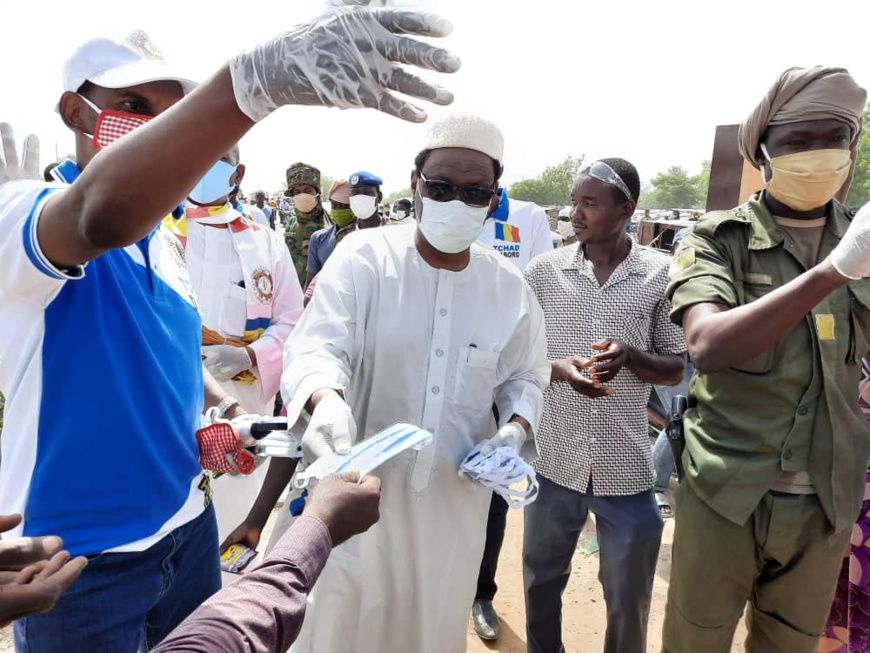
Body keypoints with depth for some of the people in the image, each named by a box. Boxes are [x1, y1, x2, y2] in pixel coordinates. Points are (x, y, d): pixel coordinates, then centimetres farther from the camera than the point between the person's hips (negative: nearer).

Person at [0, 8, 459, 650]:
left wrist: (222, 405, 0)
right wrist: (255, 79, -55)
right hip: (81, 549, -6)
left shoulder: (165, 241, 6)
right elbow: (101, 214, -42)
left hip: (187, 525, 7)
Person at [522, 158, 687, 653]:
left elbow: (675, 370, 1)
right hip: (555, 458, 1)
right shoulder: (545, 269, -2)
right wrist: (560, 368, -19)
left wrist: (630, 356, -20)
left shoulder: (662, 273, -4)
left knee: (630, 602, 16)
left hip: (627, 466, -1)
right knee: (542, 581, 20)